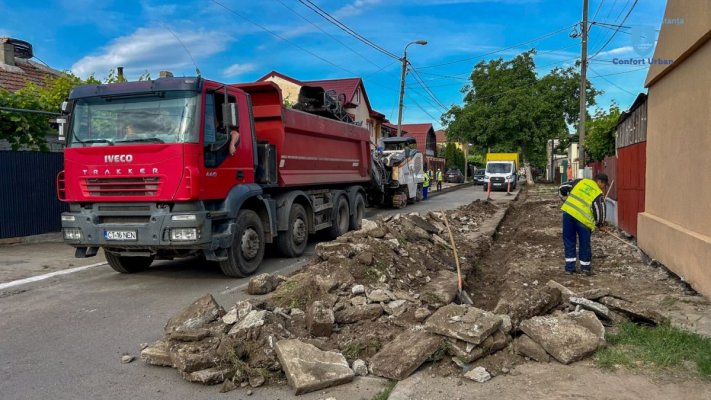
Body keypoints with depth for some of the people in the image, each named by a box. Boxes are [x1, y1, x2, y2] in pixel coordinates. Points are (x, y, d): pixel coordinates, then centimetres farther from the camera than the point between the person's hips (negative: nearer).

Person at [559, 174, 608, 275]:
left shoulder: (581, 181, 14)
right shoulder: (599, 194, 3)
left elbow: (562, 188, 15)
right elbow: (600, 212, 0)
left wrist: (567, 200, 30)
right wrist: (600, 225, 17)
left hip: (568, 212, 3)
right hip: (583, 219, -3)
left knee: (569, 241, 14)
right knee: (584, 244, 14)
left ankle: (569, 267, 16)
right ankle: (585, 267, 24)